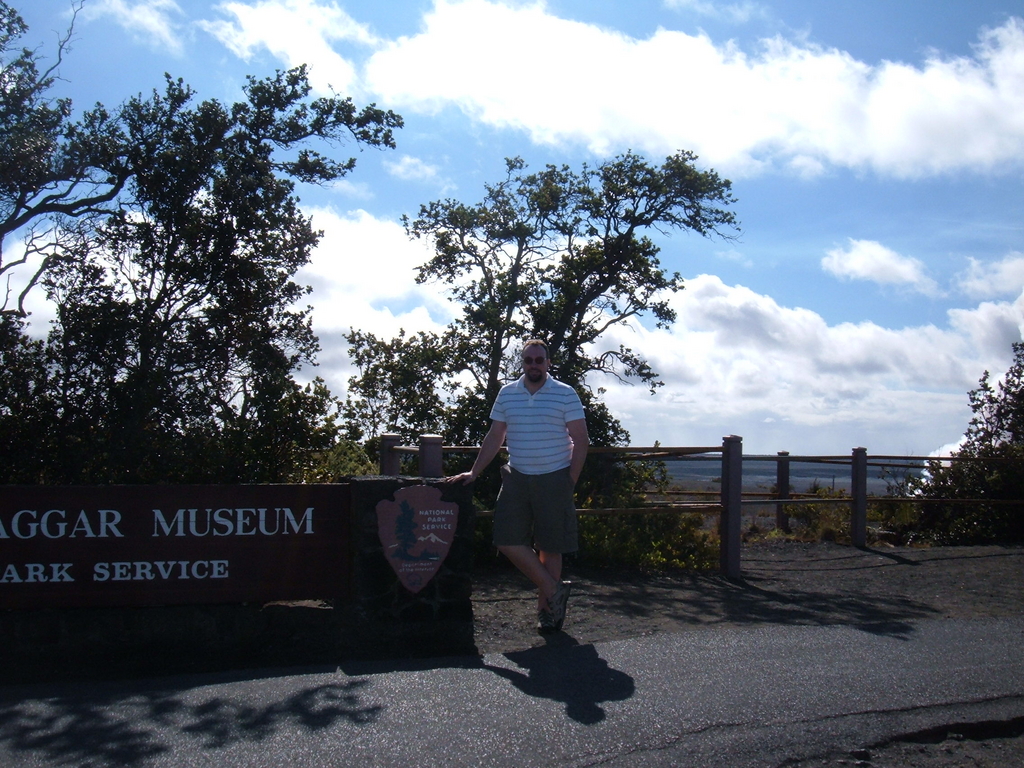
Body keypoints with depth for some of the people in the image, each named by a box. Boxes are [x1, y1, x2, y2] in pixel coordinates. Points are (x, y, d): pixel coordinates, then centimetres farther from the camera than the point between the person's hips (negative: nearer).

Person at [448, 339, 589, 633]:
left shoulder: (566, 394, -3)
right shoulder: (507, 394, 7)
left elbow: (580, 440, -2)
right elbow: (494, 438, 12)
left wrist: (570, 482, -7)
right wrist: (474, 472, 5)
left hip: (554, 479, -3)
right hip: (517, 478, 3)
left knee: (550, 547, 4)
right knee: (509, 541, -4)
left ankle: (545, 608, 18)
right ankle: (554, 590, 10)